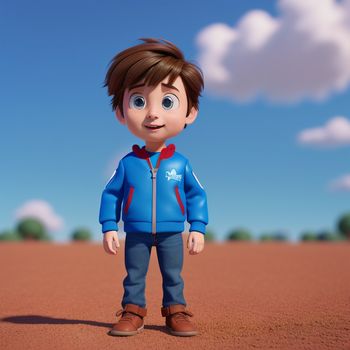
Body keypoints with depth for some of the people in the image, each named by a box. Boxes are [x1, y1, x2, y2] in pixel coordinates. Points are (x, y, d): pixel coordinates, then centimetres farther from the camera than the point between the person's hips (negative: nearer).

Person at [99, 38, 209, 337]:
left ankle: (176, 312, 26)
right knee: (134, 275, 11)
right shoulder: (127, 163, -5)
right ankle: (132, 312, 26)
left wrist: (198, 228, -2)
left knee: (173, 275, 11)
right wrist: (109, 227, -2)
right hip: (136, 233, 1)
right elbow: (111, 194, 2)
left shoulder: (181, 163, -5)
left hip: (172, 233, 0)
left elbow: (197, 195, 2)